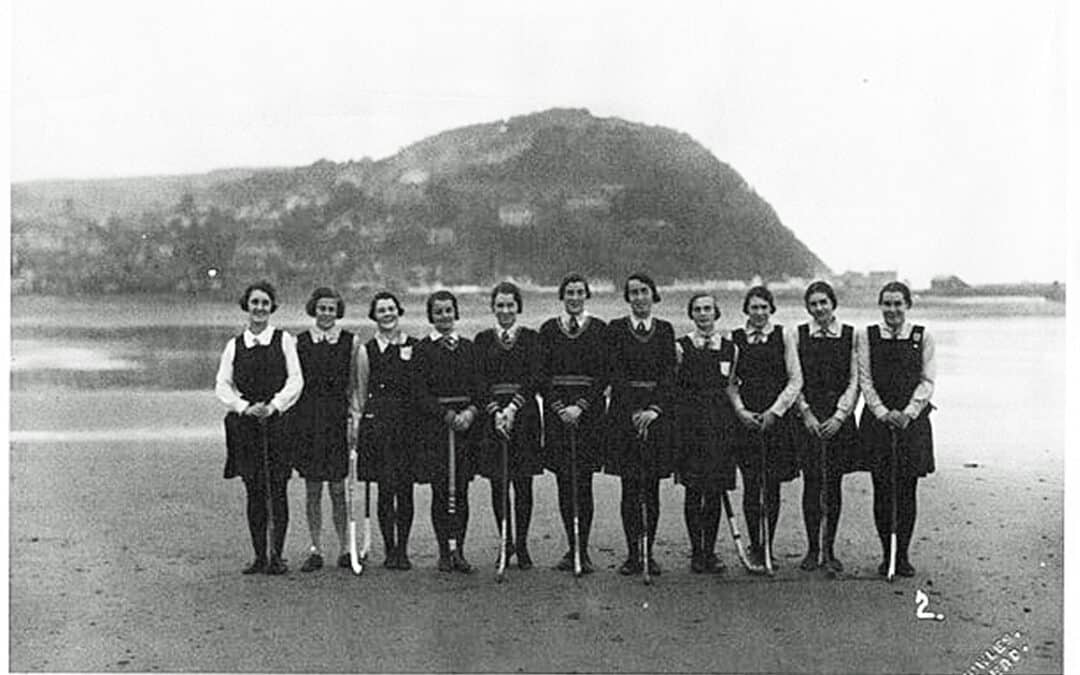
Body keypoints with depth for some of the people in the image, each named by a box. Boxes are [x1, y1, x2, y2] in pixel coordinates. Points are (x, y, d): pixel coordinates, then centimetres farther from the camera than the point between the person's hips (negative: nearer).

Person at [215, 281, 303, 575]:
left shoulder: (284, 340, 4)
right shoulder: (234, 345, 11)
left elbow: (295, 380, -2)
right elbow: (222, 385, 5)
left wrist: (273, 405, -15)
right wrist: (245, 407, -11)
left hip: (278, 420, -2)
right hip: (244, 424, 2)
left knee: (277, 490, -3)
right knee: (254, 492, 4)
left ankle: (277, 556, 4)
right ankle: (259, 556, 11)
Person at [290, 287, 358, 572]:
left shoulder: (351, 342, 3)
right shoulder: (299, 342, 6)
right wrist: (291, 422, 0)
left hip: (338, 419, -1)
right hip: (307, 421, 1)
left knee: (338, 489, 0)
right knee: (312, 490, 5)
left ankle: (345, 548, 9)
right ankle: (315, 550, 12)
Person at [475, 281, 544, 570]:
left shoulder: (530, 338, 5)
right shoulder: (483, 339, 8)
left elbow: (534, 378, -4)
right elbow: (481, 380, 1)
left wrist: (513, 408, -15)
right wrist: (496, 411, -12)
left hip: (524, 413, -1)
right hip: (492, 413, 1)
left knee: (523, 484, 0)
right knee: (498, 484, 2)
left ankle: (522, 544, 7)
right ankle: (505, 543, 11)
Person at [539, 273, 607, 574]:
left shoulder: (598, 329, 4)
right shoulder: (549, 329, 8)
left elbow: (603, 374, -1)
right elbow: (543, 374, 4)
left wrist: (581, 406, -11)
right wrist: (559, 407, -8)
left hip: (589, 410, -2)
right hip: (556, 410, 2)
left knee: (583, 482, -4)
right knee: (563, 482, 3)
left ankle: (583, 550, 1)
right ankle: (571, 547, 11)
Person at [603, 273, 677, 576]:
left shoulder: (665, 330, 8)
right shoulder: (615, 329, 3)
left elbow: (669, 375, 1)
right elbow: (615, 374, -4)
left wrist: (654, 409, -12)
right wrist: (634, 411, -13)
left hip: (658, 412, 1)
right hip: (624, 411, -1)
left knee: (652, 488, 3)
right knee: (630, 488, 0)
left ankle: (649, 553, 9)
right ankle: (633, 553, 5)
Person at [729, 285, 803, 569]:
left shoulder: (783, 336, 4)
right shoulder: (734, 338, 6)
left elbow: (795, 380, 1)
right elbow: (730, 382, 5)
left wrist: (775, 411, -8)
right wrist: (741, 411, -8)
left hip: (777, 417, 0)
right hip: (746, 418, 0)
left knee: (772, 485, 2)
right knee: (751, 485, -1)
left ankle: (768, 547, 11)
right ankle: (754, 546, 8)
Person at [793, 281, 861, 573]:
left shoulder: (850, 335, 2)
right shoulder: (798, 335, 3)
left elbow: (855, 381, 0)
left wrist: (840, 416, -9)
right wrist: (806, 413, -8)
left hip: (839, 419, 0)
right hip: (808, 417, 0)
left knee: (834, 483, 3)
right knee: (812, 482, -1)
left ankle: (829, 550, 12)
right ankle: (812, 549, 8)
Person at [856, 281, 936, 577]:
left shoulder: (922, 337, 4)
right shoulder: (866, 336, 4)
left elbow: (928, 381, 0)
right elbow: (864, 380, 0)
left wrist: (908, 413, -12)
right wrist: (884, 413, -11)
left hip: (913, 420, 0)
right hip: (877, 420, 0)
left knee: (907, 491, 2)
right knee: (882, 490, 2)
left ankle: (903, 555, 11)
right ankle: (887, 555, 12)